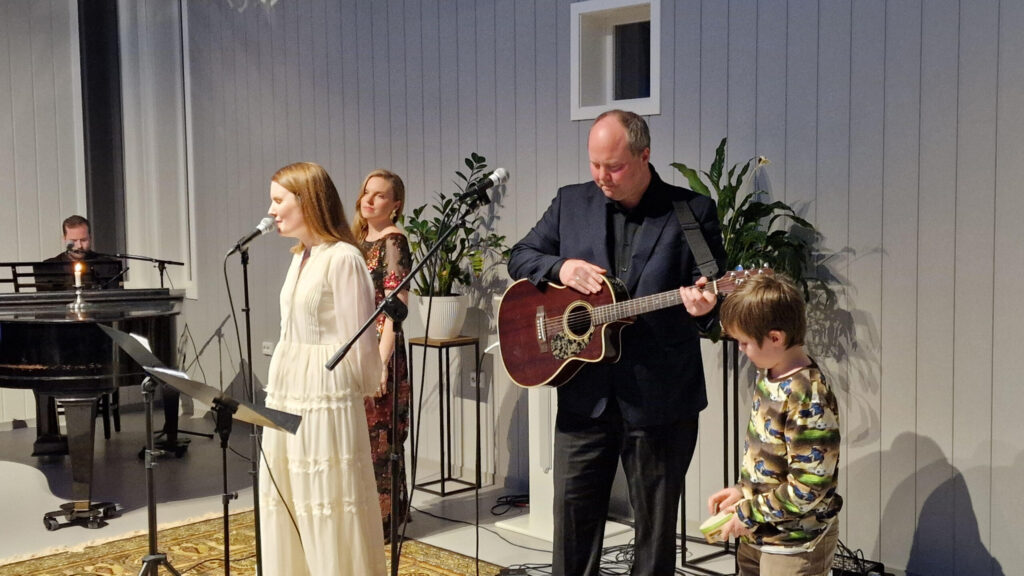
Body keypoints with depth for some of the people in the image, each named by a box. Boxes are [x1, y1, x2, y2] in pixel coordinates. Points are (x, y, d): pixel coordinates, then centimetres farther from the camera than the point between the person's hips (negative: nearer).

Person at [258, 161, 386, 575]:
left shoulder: (342, 258, -15)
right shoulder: (301, 258, 12)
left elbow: (357, 342, -13)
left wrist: (364, 388, -1)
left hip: (324, 399, -9)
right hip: (286, 396, 9)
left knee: (330, 513, 1)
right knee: (288, 510, 15)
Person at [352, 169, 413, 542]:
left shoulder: (393, 242, -10)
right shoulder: (359, 239, 15)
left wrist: (382, 361, -20)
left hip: (378, 350, -8)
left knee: (378, 438, 0)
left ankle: (385, 517, 11)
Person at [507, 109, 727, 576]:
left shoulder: (692, 211, -4)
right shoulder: (571, 204, 6)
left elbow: (713, 291, -2)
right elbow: (520, 257, 12)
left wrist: (702, 306, -26)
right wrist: (560, 268, -9)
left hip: (660, 397, -3)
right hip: (584, 393, 3)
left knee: (656, 519, 10)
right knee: (574, 512, 11)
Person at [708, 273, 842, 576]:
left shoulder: (808, 397, -25)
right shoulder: (766, 376, 2)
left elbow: (809, 487, -26)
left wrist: (749, 514, -18)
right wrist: (742, 490, 4)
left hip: (795, 544, -8)